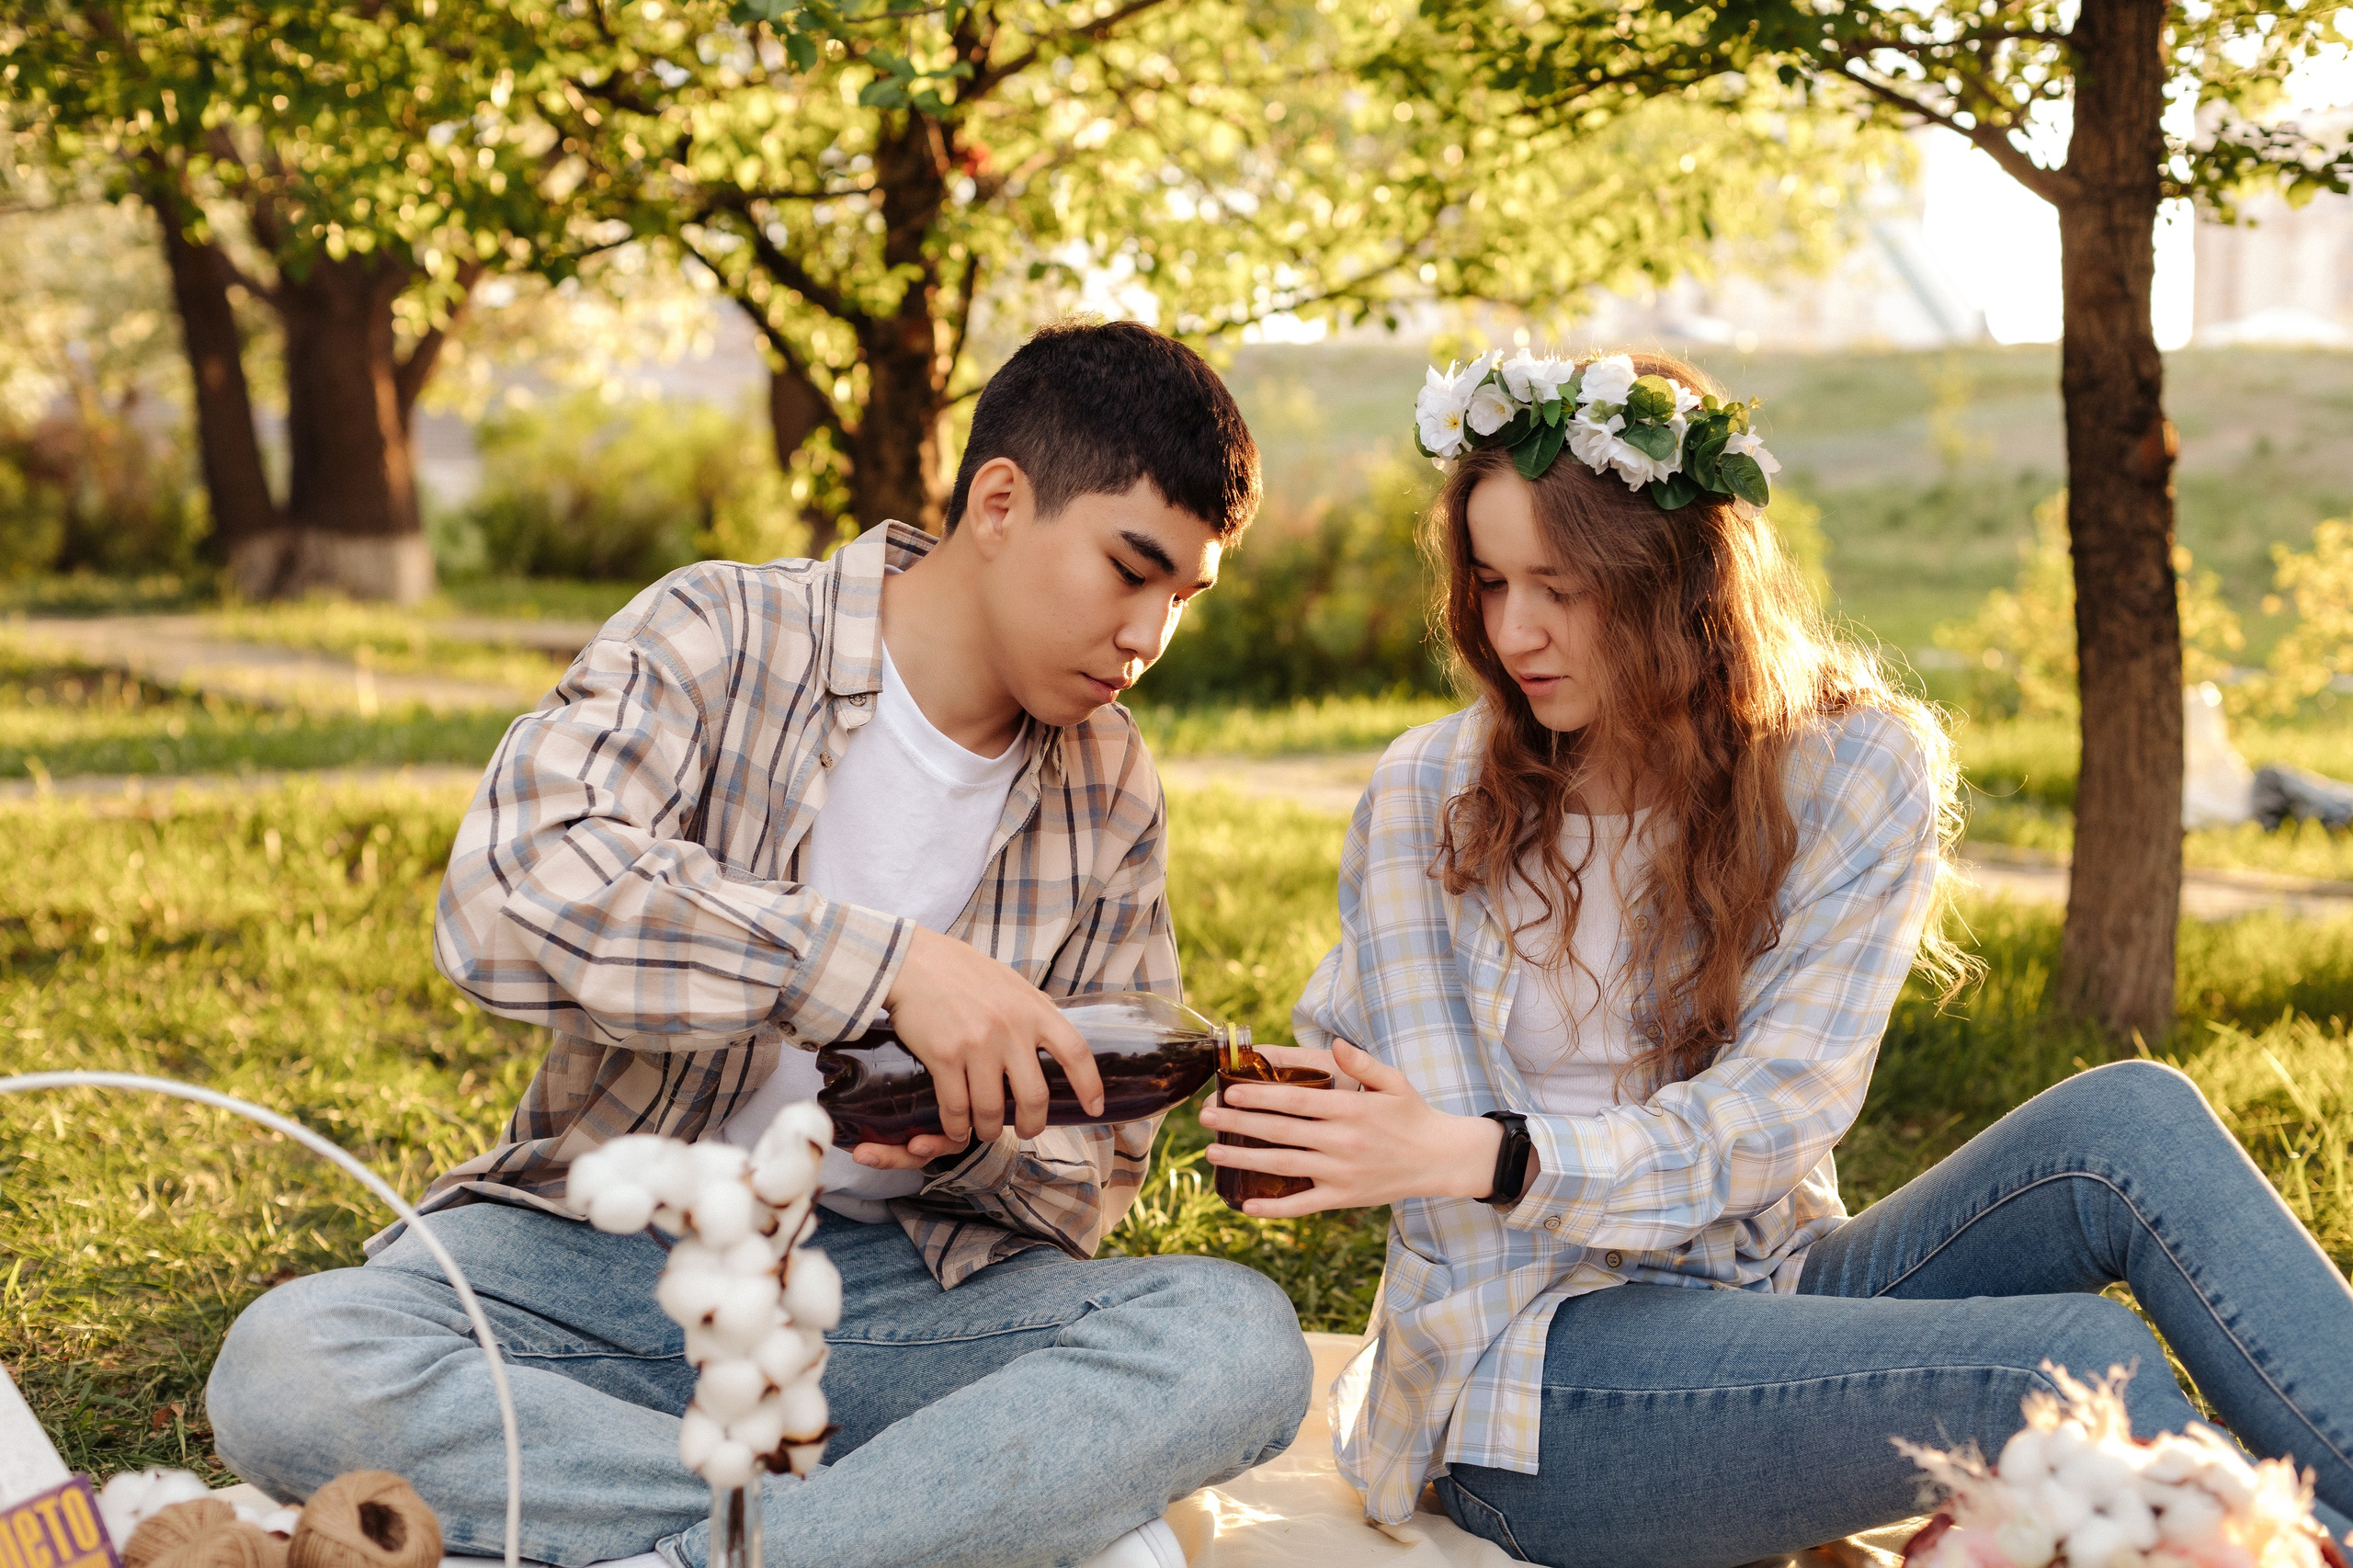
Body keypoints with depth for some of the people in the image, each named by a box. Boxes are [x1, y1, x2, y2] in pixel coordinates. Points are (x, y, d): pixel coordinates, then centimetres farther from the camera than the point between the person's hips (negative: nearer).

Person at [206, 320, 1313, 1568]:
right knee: (287, 1367, -32)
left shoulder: (1112, 797, 7)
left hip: (903, 1283, 2)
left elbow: (1094, 1172, 11)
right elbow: (504, 900, -25)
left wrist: (973, 1144, -14)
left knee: (1241, 1339, -26)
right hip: (612, 1247, -2)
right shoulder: (719, 638, -6)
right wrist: (884, 964, -30)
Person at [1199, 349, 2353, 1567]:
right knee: (2076, 1356, -26)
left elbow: (1764, 1122, -11)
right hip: (1528, 1391, -3)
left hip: (1762, 1298, 3)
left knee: (2127, 1122, -21)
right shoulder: (1431, 794, -3)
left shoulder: (1861, 772, -1)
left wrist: (1495, 1157, -26)